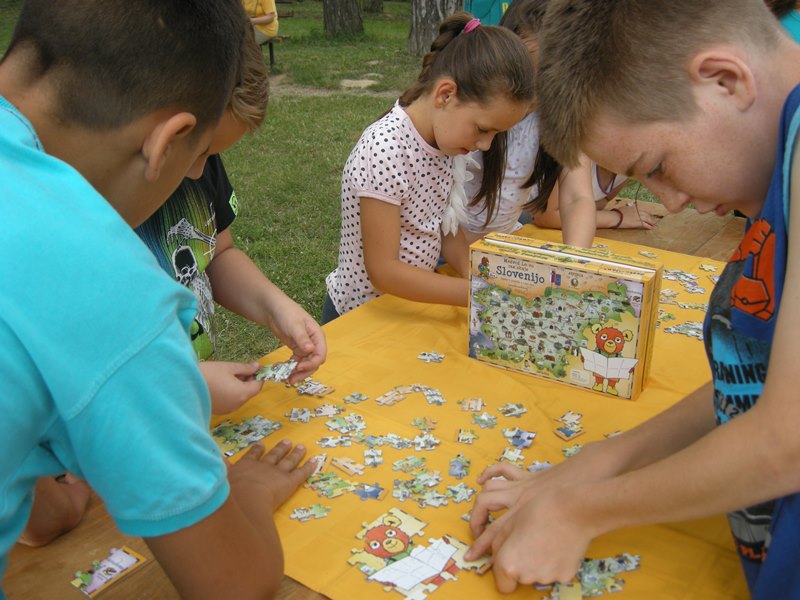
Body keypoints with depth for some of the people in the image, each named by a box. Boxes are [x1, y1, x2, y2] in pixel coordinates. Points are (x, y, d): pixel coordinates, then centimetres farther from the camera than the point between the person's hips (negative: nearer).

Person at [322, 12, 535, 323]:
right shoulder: (385, 149, -26)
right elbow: (383, 271, -25)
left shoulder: (443, 139, -3)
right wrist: (477, 293, -26)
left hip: (410, 302, 6)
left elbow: (447, 231, 5)